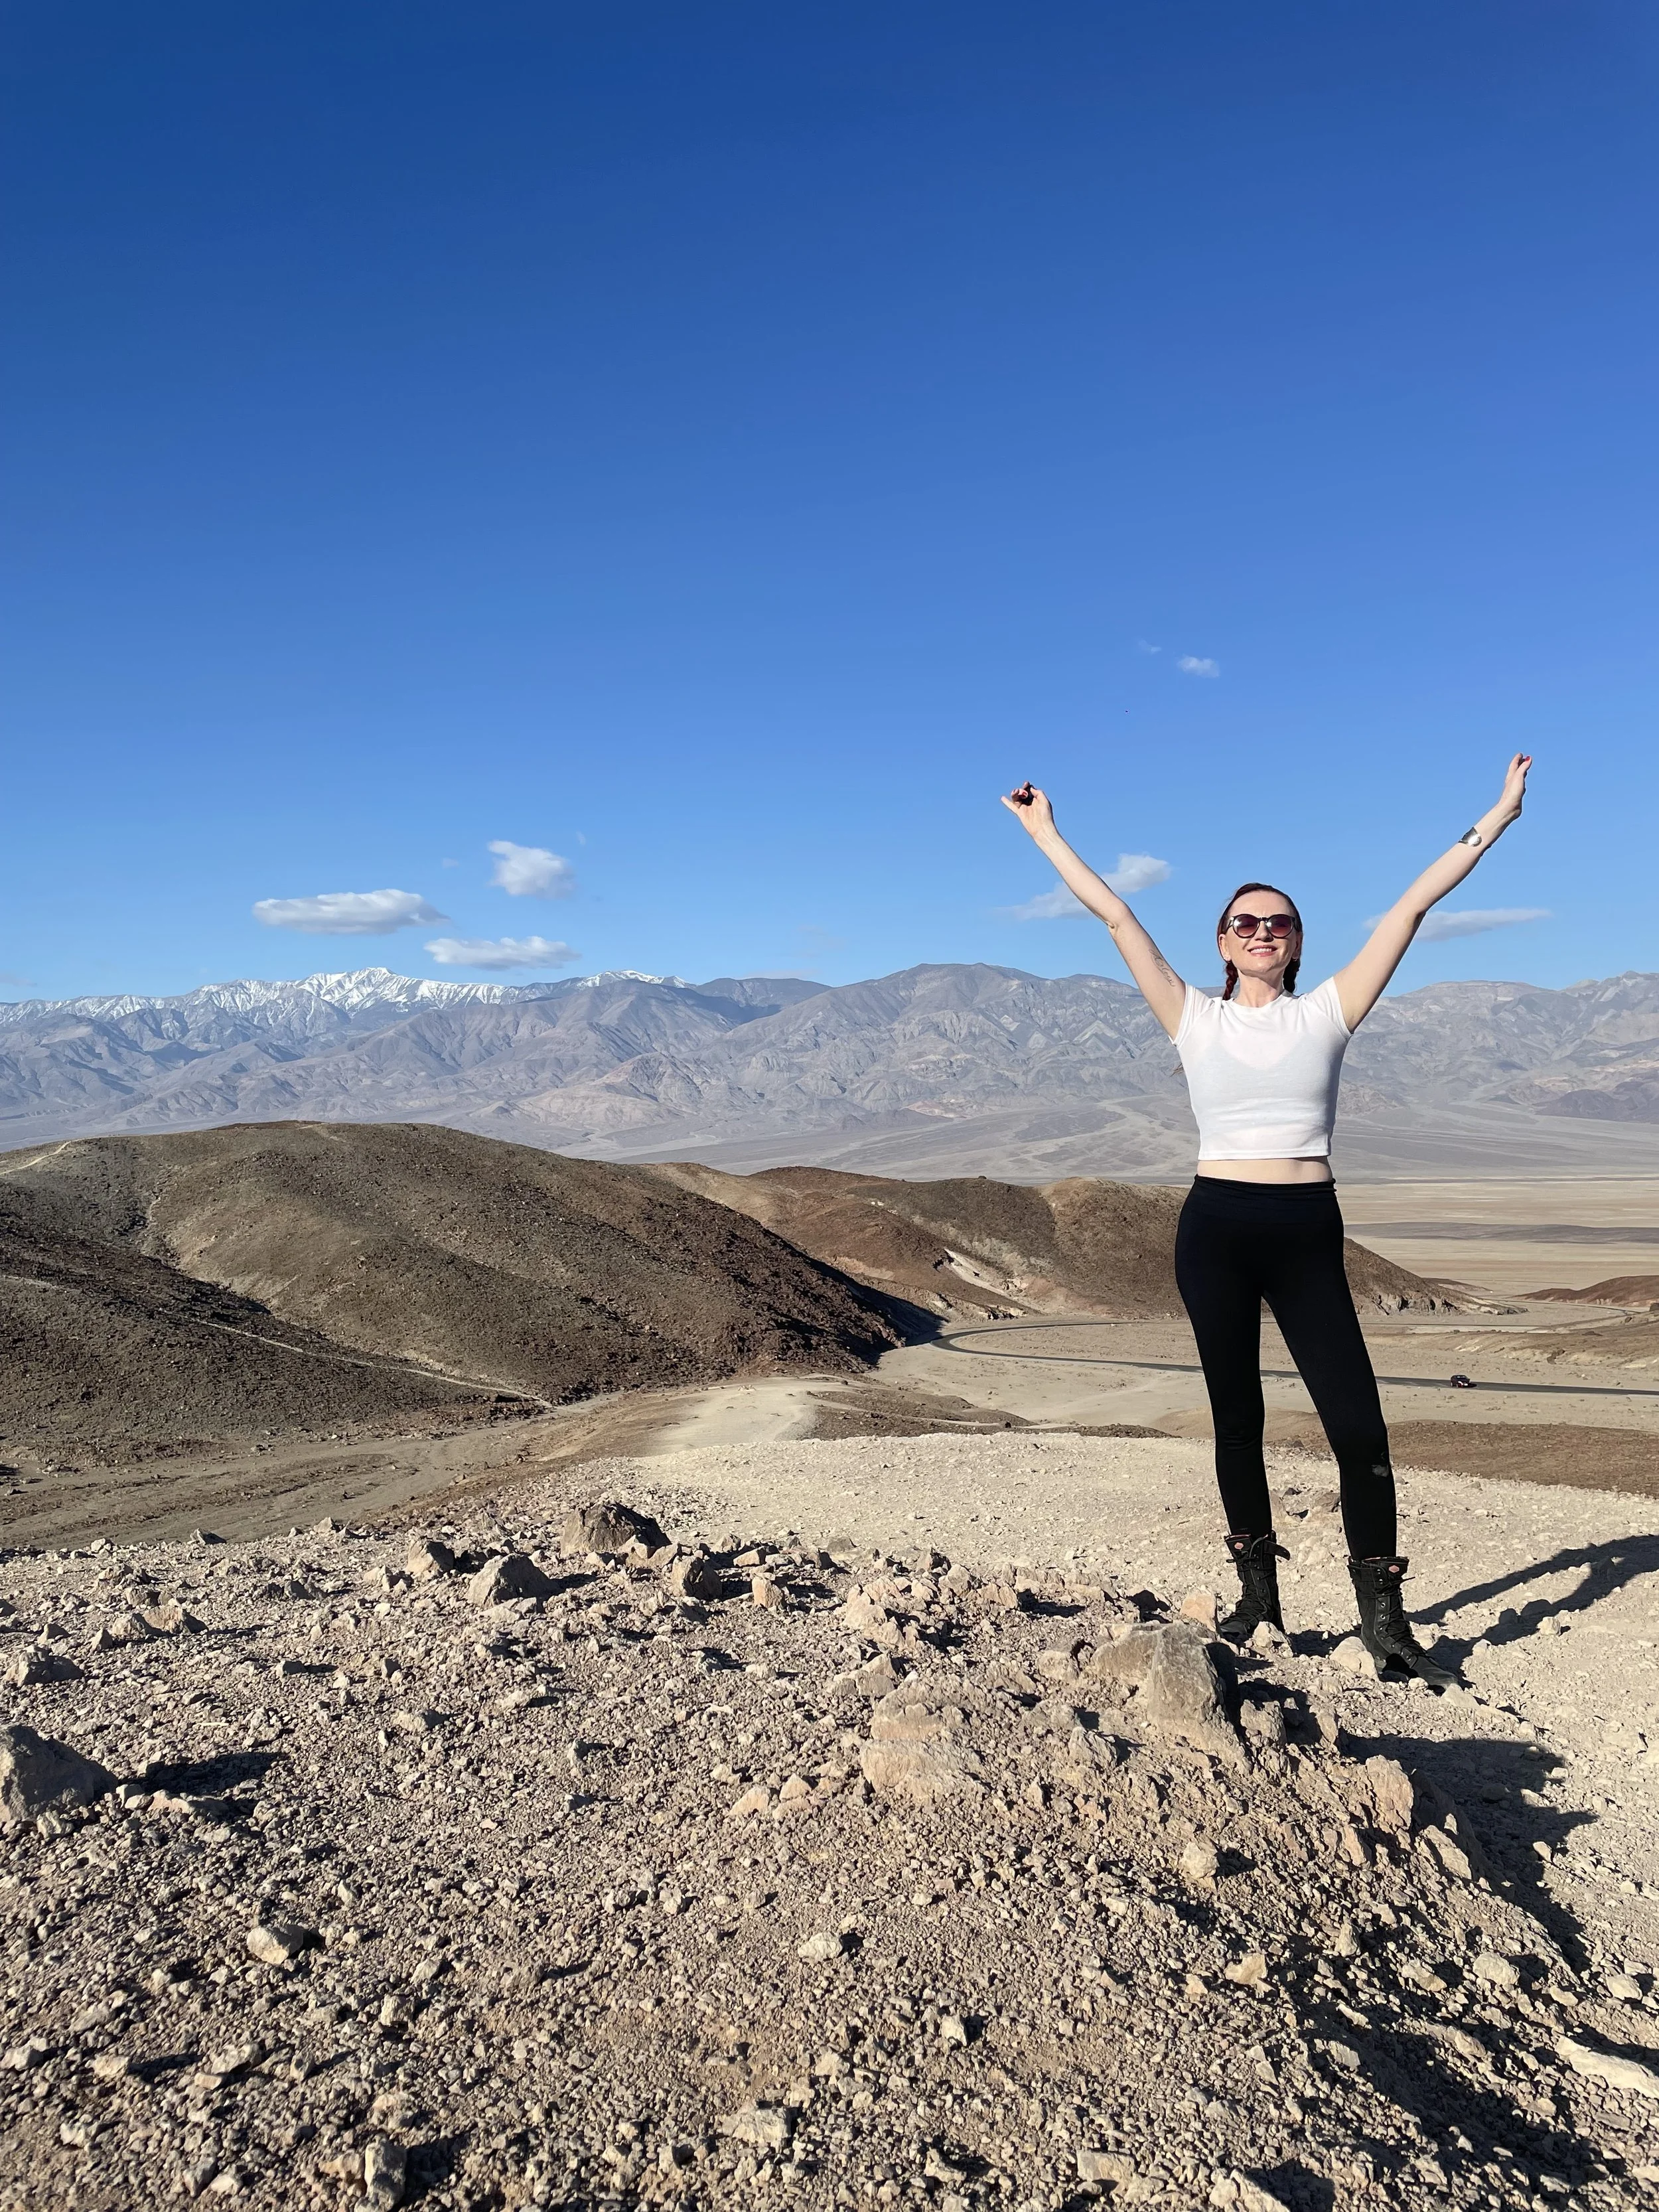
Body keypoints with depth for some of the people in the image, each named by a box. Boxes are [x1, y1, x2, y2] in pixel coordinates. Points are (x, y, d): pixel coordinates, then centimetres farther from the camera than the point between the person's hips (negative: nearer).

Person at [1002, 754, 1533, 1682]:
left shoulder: (1326, 1012, 6)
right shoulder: (1196, 1018, 5)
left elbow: (1413, 905, 5)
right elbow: (1114, 913, 6)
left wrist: (1496, 819, 8)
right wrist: (1046, 832, 9)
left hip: (1308, 1231, 0)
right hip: (1217, 1228, 0)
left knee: (1358, 1423, -4)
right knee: (1237, 1416, 9)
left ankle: (1384, 1614, 10)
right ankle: (1258, 1596, 23)